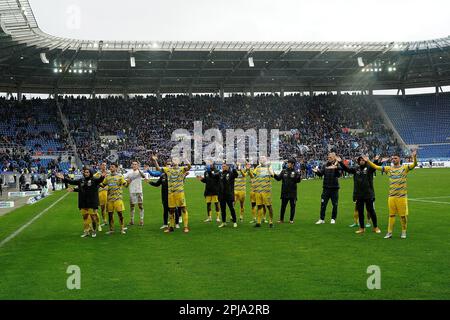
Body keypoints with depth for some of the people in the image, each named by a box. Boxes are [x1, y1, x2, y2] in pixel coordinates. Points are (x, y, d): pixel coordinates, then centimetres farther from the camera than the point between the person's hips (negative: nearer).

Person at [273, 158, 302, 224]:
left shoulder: (295, 172, -3)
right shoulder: (284, 171, 5)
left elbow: (298, 181, -10)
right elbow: (278, 178, 5)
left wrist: (299, 176, -28)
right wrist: (273, 175, -8)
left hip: (292, 193, -2)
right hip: (284, 192, 2)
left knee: (292, 206, 6)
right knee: (283, 206, 7)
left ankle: (291, 219, 17)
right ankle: (281, 219, 16)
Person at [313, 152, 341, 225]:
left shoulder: (337, 165, -5)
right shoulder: (325, 165, 6)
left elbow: (339, 175, -19)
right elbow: (321, 174, -3)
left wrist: (336, 168, -38)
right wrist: (317, 171, -24)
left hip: (334, 188, -2)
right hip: (326, 188, 2)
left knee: (335, 205, 7)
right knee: (323, 204, 2)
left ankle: (333, 219, 20)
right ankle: (322, 219, 9)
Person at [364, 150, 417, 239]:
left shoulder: (405, 168, -1)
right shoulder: (389, 168, 9)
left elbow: (414, 165, -17)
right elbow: (376, 167, 9)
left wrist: (414, 157, -36)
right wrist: (368, 161, -1)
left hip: (402, 196, -3)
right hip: (391, 196, 3)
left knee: (403, 215, 3)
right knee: (391, 215, 8)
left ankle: (404, 232, 17)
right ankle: (389, 232, 14)